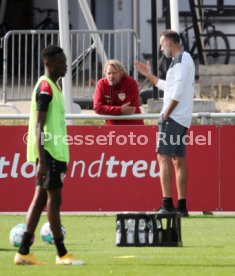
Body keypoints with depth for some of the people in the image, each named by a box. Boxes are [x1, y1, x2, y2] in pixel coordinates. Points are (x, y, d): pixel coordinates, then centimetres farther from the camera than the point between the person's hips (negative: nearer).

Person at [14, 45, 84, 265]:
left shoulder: (52, 86, 17)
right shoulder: (46, 87, -14)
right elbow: (39, 126, -19)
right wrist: (42, 160, -24)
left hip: (54, 151, 10)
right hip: (50, 151, -10)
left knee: (41, 198, 8)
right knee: (54, 198, -5)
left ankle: (23, 252, 7)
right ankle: (62, 254, 0)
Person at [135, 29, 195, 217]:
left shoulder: (181, 59, -10)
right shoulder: (184, 59, 21)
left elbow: (178, 90, -19)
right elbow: (168, 87, 30)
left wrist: (166, 114, -16)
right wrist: (148, 75, 32)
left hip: (174, 117, -10)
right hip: (183, 120, 10)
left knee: (164, 157, -13)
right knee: (178, 160, 9)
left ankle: (167, 204, -20)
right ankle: (182, 206, 8)